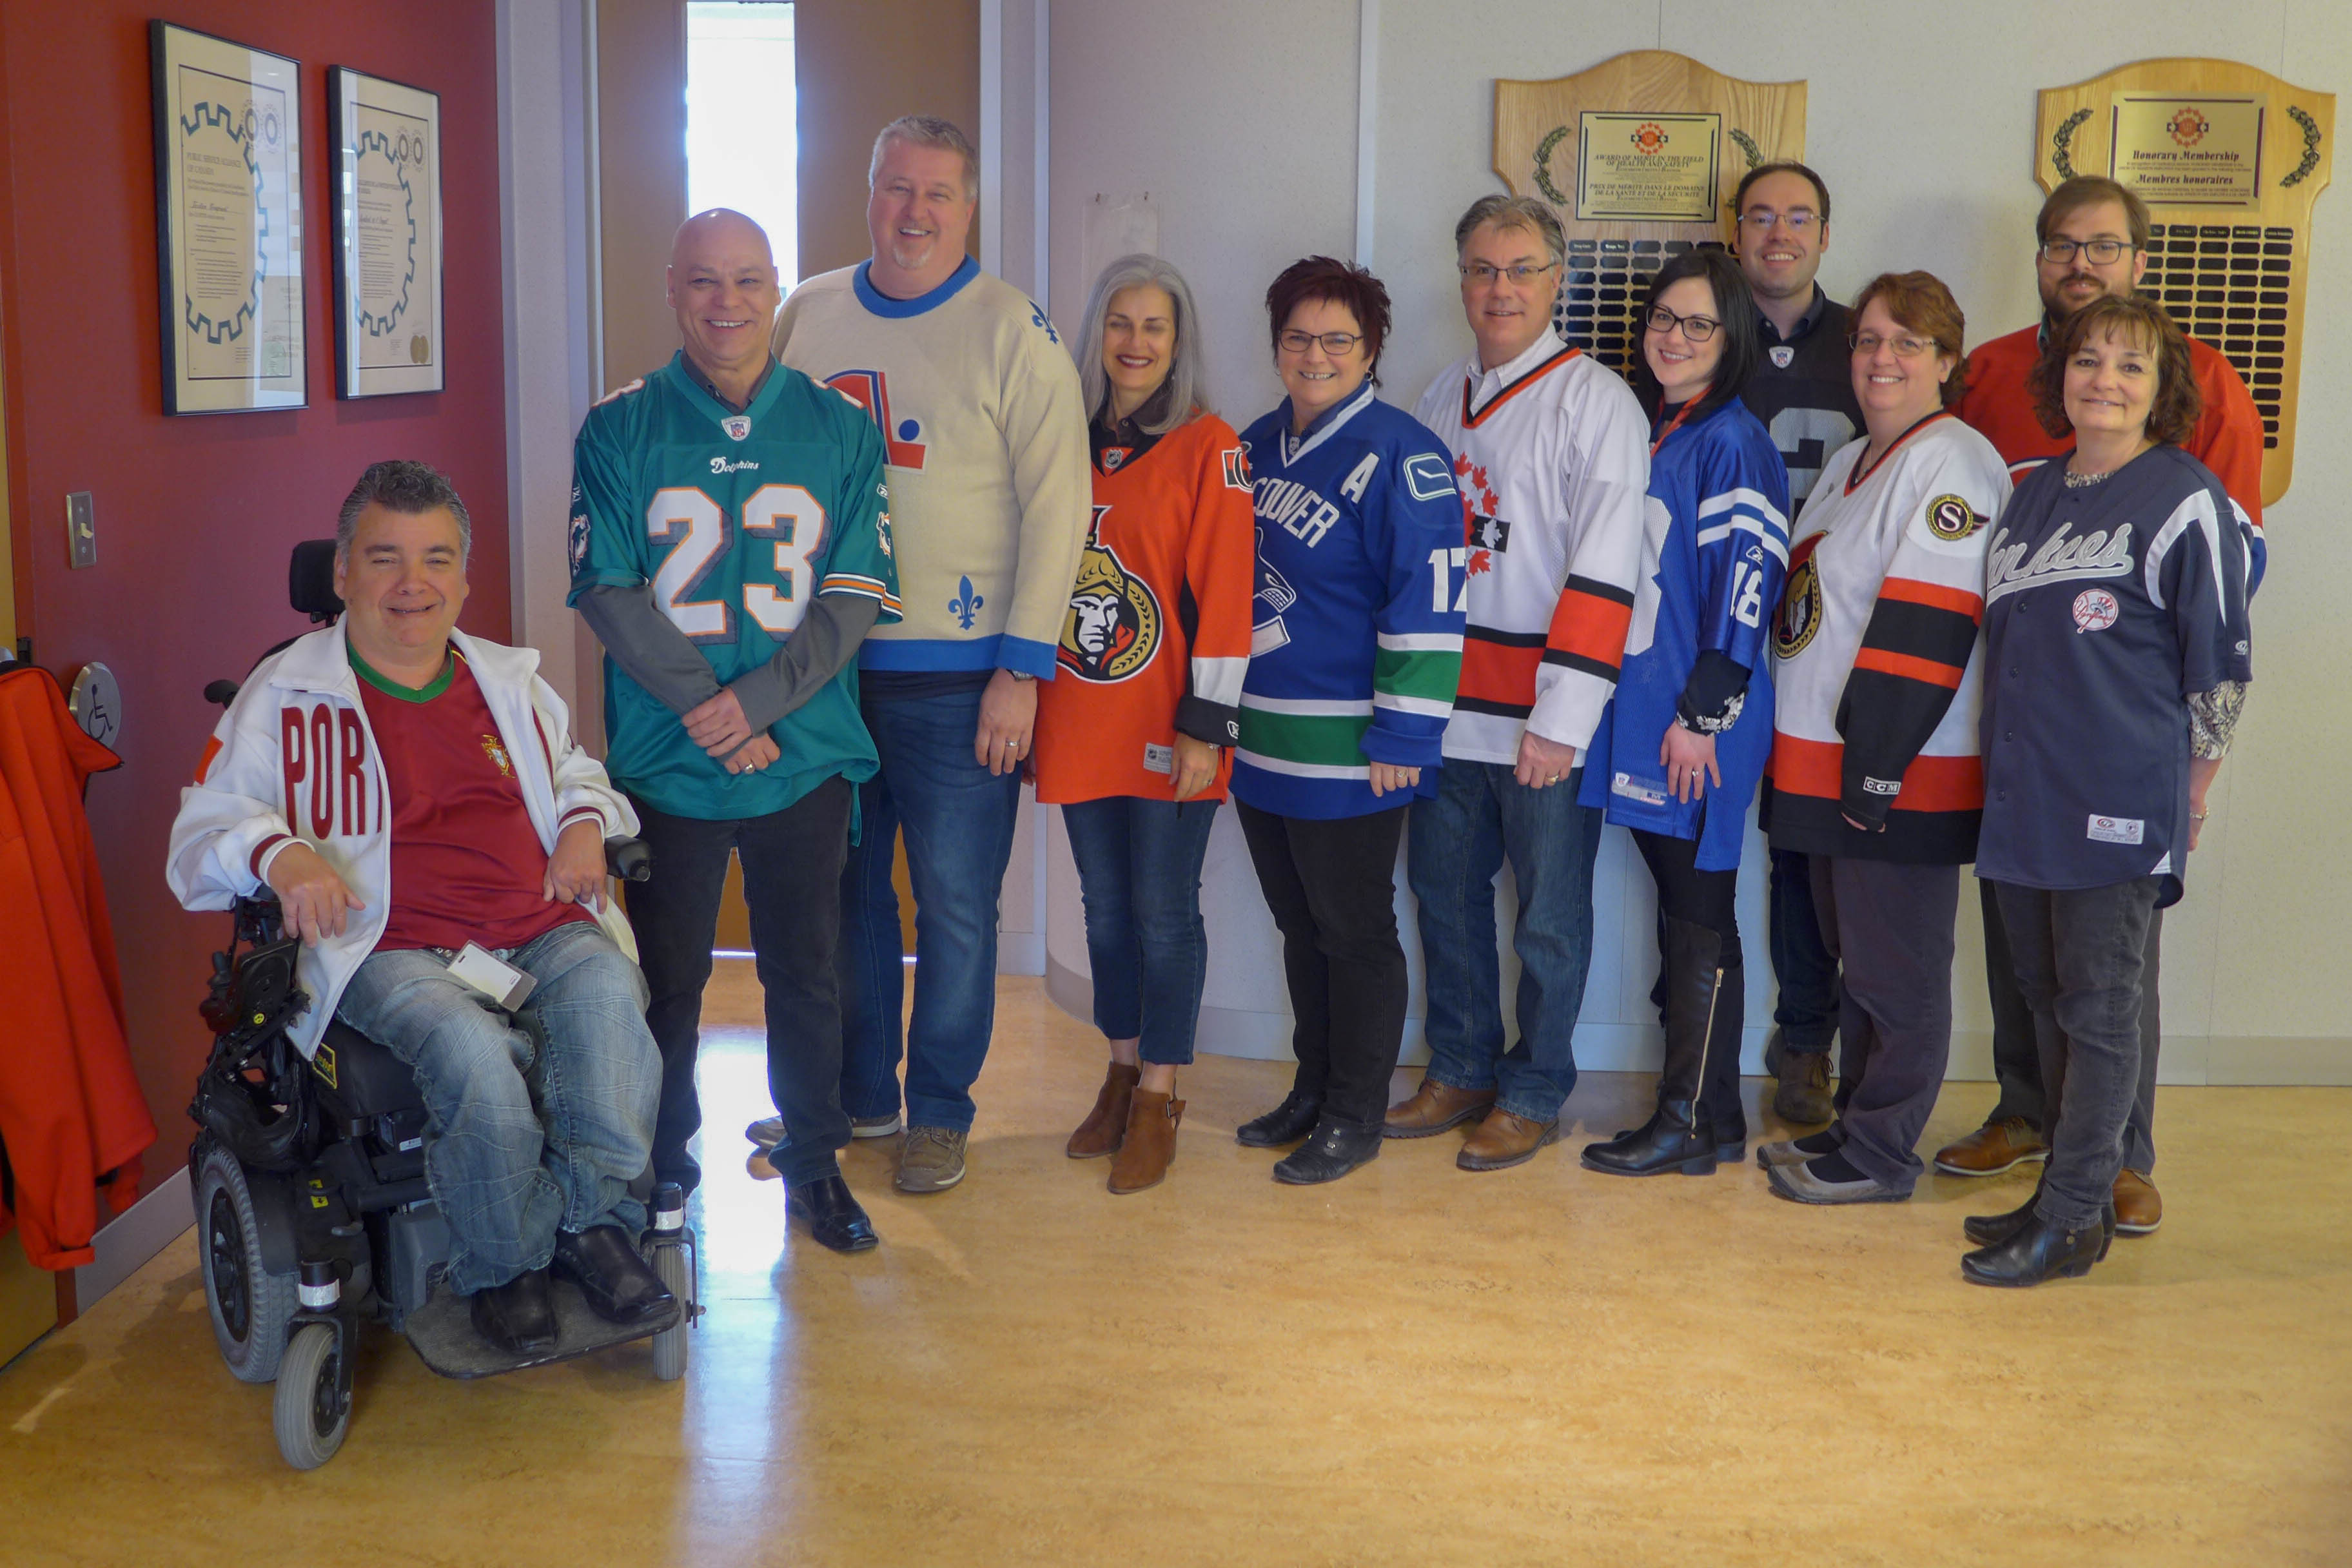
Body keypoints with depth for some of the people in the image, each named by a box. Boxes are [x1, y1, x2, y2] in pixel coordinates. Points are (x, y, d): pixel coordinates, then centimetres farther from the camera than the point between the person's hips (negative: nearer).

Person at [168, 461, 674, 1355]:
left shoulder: (511, 684, 22)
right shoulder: (284, 696, 9)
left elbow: (577, 772, 37)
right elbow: (201, 831, 8)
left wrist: (585, 821, 12)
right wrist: (276, 853, -15)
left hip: (540, 931, 4)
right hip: (392, 952, -3)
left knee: (607, 991, -33)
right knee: (468, 1047, -36)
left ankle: (593, 1217, -22)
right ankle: (500, 1270, -15)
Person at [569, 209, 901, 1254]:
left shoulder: (840, 431, 4)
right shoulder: (618, 432, 1)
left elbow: (854, 595, -2)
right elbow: (608, 592, -6)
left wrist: (757, 699, -14)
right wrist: (703, 708, -15)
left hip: (806, 760, 1)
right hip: (664, 764, -1)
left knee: (805, 972, 10)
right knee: (665, 980, 9)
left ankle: (815, 1165, 25)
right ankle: (661, 1172, 26)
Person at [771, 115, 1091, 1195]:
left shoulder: (1013, 333, -3)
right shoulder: (807, 317, 9)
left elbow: (1055, 507, -7)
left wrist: (1021, 669, -12)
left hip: (958, 675, -4)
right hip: (823, 664, 4)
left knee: (955, 901, 2)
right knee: (843, 886, 13)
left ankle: (939, 1111, 17)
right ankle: (856, 1094, 28)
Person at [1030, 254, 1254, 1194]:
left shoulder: (1209, 448, -6)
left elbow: (1224, 594, -10)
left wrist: (1207, 723, -14)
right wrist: (1026, 709, 13)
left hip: (1166, 733, -5)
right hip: (1080, 728, 5)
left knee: (1164, 914, 3)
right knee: (1105, 908, 14)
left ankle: (1157, 1099, 15)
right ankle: (1122, 1075, 29)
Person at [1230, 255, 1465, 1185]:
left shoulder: (1398, 457, -12)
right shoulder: (1256, 447, 12)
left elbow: (1428, 604, -17)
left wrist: (1403, 734, -19)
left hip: (1347, 751, -7)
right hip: (1259, 742, 7)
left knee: (1353, 932, 4)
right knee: (1299, 927, 18)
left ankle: (1355, 1118, 16)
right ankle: (1312, 1090, 31)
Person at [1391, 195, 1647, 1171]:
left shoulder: (1596, 400, -8)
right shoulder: (1441, 397, 13)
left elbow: (1604, 573, -15)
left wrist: (1561, 720, -20)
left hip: (1544, 719, -6)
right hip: (1447, 706, 6)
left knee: (1549, 915, 4)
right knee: (1444, 890, 15)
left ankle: (1533, 1096, 18)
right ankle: (1459, 1072, 30)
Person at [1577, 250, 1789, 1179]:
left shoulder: (1733, 442, -10)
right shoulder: (1644, 432, 16)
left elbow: (1743, 589, -16)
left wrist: (1703, 715, -18)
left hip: (1696, 726, -8)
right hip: (1638, 715, 8)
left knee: (1700, 917, -1)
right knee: (1676, 910, 12)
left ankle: (1698, 1122, 6)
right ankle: (1694, 1105, 20)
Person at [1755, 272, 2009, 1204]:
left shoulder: (1954, 464, -13)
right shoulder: (1851, 464, 18)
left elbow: (1927, 627, -20)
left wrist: (1876, 765, -23)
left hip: (1904, 775, -9)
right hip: (1824, 762, 9)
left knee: (1895, 971, 1)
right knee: (1855, 960, 17)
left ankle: (1879, 1156, 11)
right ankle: (1856, 1125, 29)